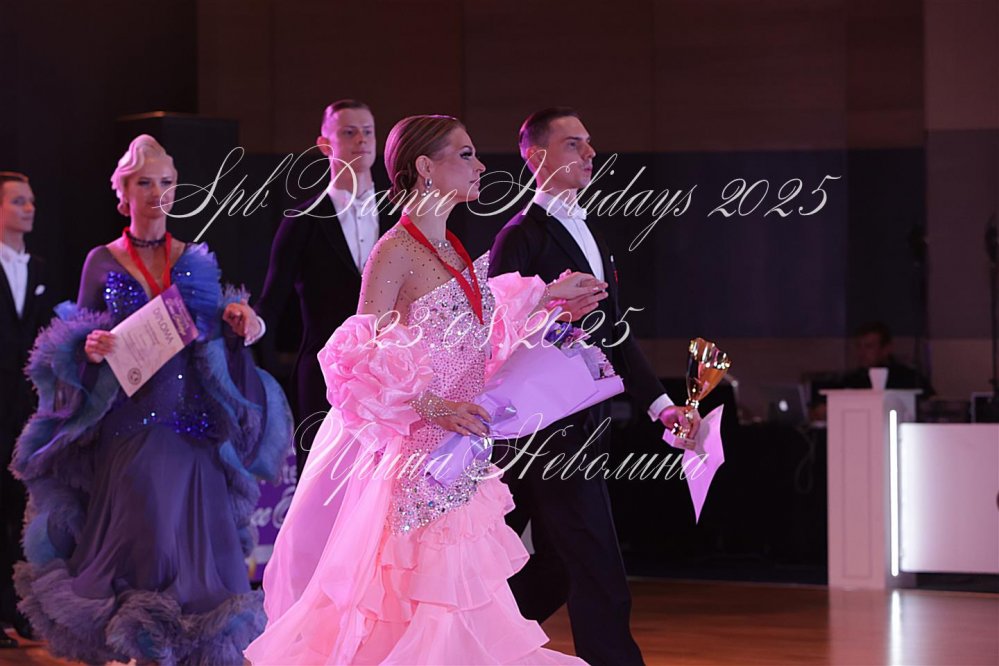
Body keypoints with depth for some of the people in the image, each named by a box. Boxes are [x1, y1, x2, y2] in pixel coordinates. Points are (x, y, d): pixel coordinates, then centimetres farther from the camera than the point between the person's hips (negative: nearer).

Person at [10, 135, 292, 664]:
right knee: (137, 541, -5)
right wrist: (93, 348, -15)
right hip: (126, 430, -1)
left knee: (191, 539, -3)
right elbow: (77, 344, 7)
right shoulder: (102, 262, 4)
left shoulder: (197, 262, 8)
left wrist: (235, 322, -7)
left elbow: (217, 348, 13)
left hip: (190, 427, 1)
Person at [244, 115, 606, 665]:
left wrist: (546, 298, 19)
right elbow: (363, 362, -15)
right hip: (418, 457, -8)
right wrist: (434, 407, -23)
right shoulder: (395, 251, -12)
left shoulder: (452, 248, 12)